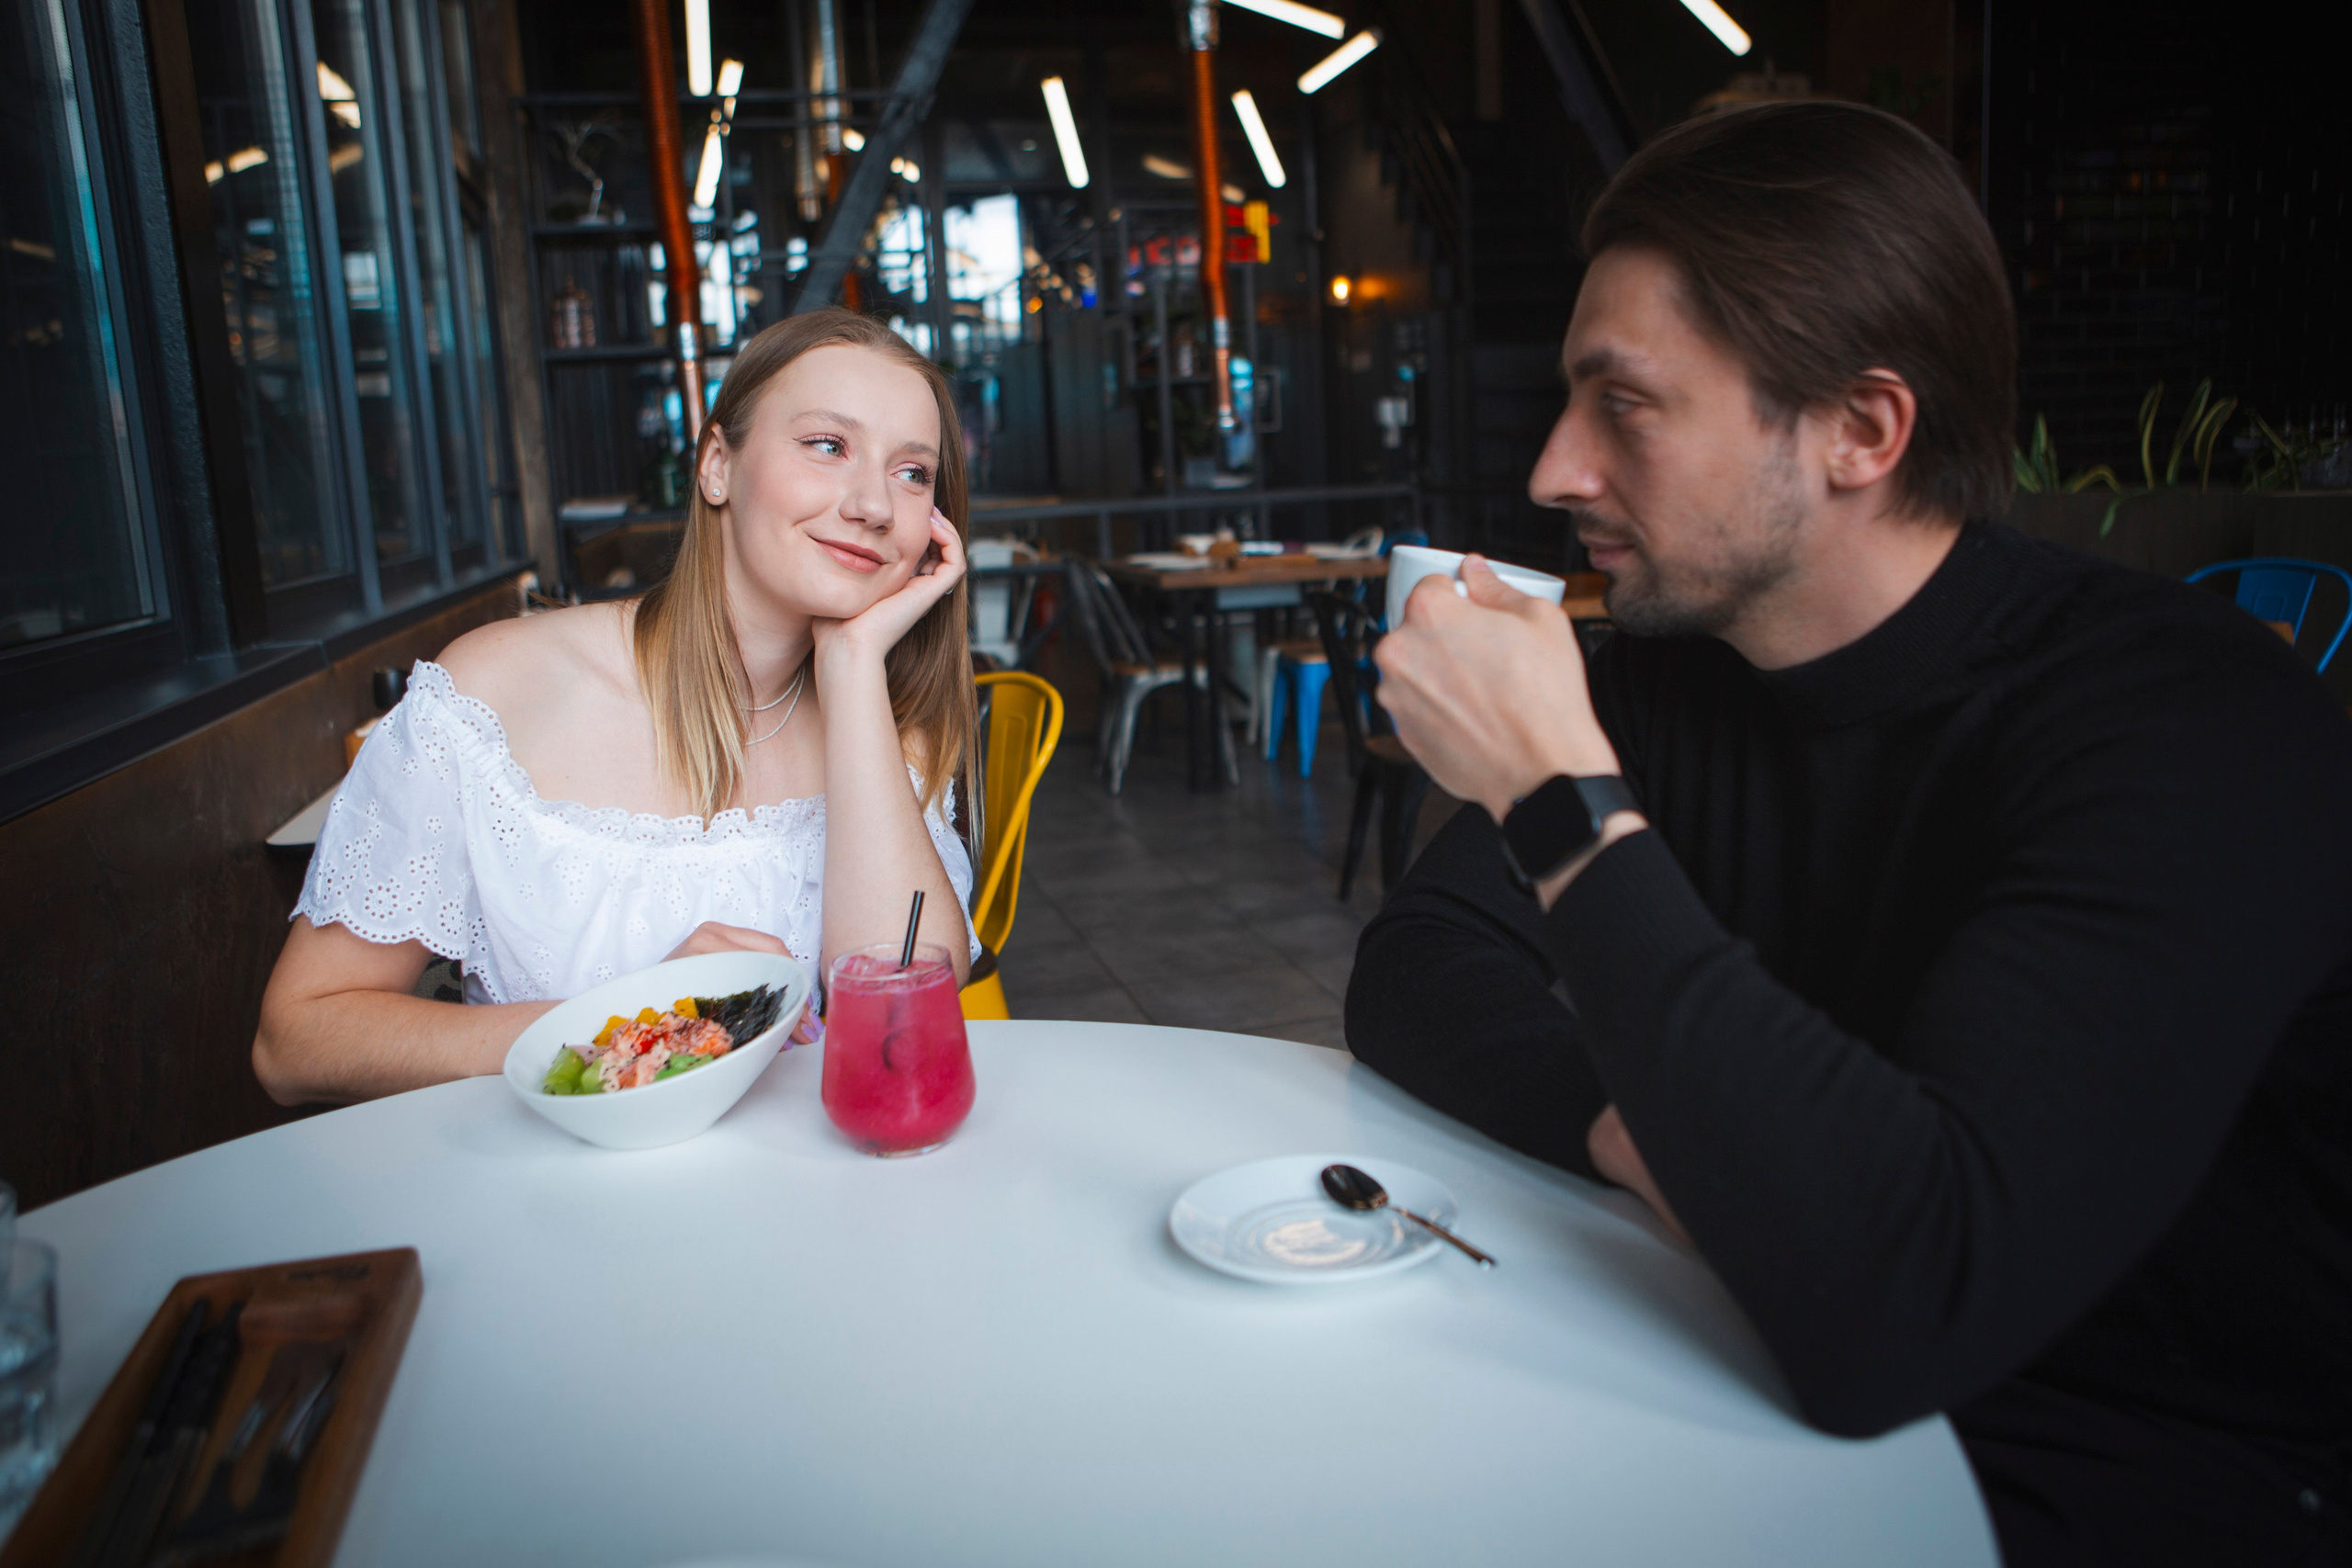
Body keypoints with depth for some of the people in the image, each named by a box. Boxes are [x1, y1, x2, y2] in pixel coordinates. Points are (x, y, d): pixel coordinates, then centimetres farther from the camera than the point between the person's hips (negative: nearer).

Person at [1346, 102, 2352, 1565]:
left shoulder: (2202, 728, -23)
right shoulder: (1668, 664, -1)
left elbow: (1886, 1310, -34)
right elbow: (1412, 974, -1)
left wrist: (1562, 799, -30)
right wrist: (1634, 1127, -20)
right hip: (1785, 1405, 6)